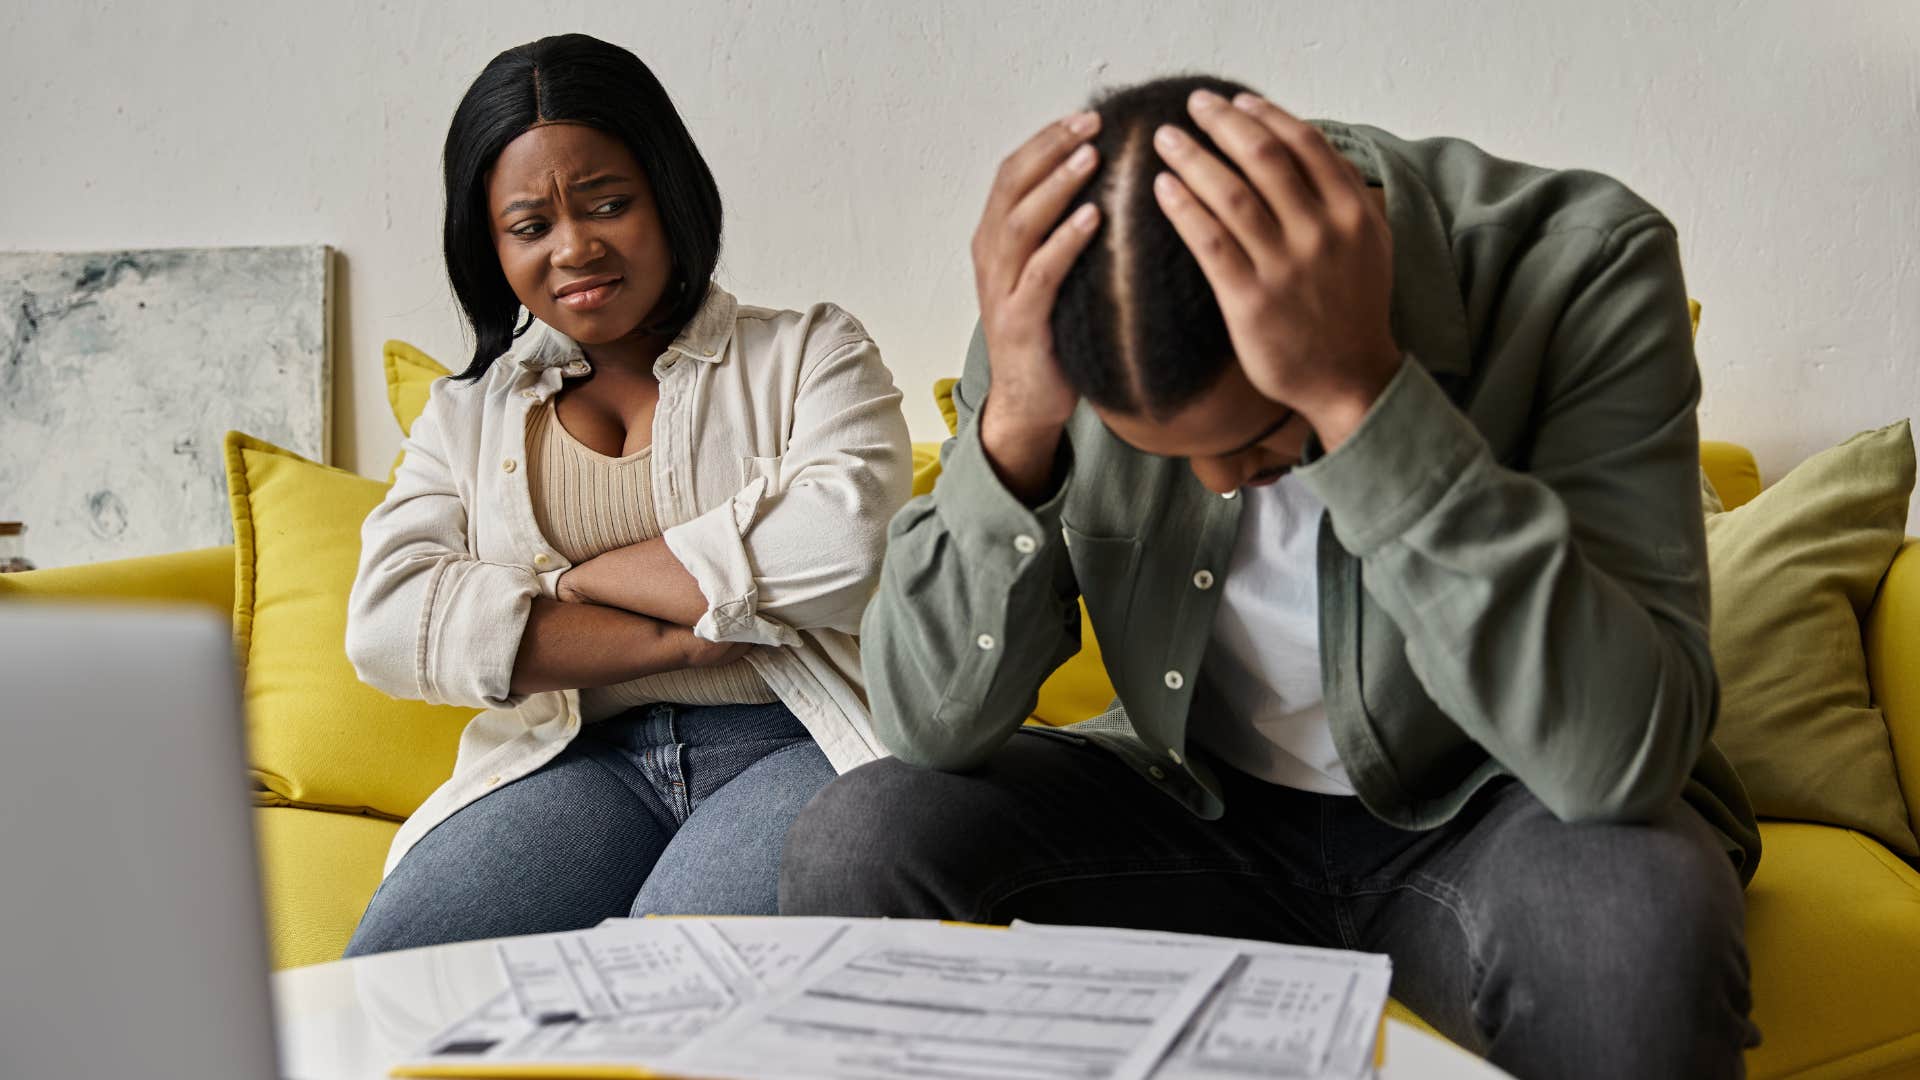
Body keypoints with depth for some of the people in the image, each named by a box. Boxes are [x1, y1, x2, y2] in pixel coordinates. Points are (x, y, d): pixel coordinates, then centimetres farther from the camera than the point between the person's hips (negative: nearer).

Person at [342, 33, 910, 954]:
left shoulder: (810, 352, 13)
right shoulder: (467, 414, 20)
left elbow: (840, 544, -9)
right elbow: (387, 622, 1)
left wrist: (585, 576, -1)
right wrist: (683, 638, -7)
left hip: (796, 743, -2)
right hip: (579, 763, 3)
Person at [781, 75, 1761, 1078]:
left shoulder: (1580, 268, -24)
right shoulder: (1052, 293, -16)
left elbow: (1625, 756, -34)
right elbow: (933, 727, -17)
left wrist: (1357, 395, -42)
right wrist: (1015, 422, -33)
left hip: (1487, 815, -1)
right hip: (1198, 806, 2)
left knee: (1638, 913, -34)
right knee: (853, 848, -19)